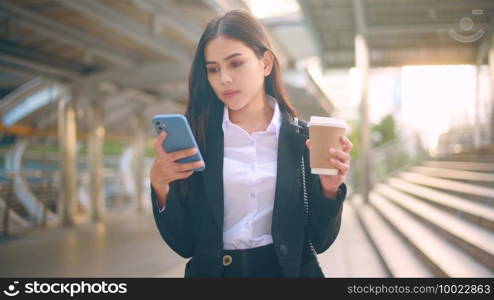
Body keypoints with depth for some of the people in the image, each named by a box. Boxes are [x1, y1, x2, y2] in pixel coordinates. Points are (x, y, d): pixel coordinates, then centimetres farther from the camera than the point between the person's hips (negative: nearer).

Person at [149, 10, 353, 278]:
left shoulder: (305, 138, -1)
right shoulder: (195, 138, -3)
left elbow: (319, 240, 1)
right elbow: (184, 244, -3)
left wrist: (328, 188, -15)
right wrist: (160, 185, -16)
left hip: (286, 270, 1)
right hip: (213, 270, 0)